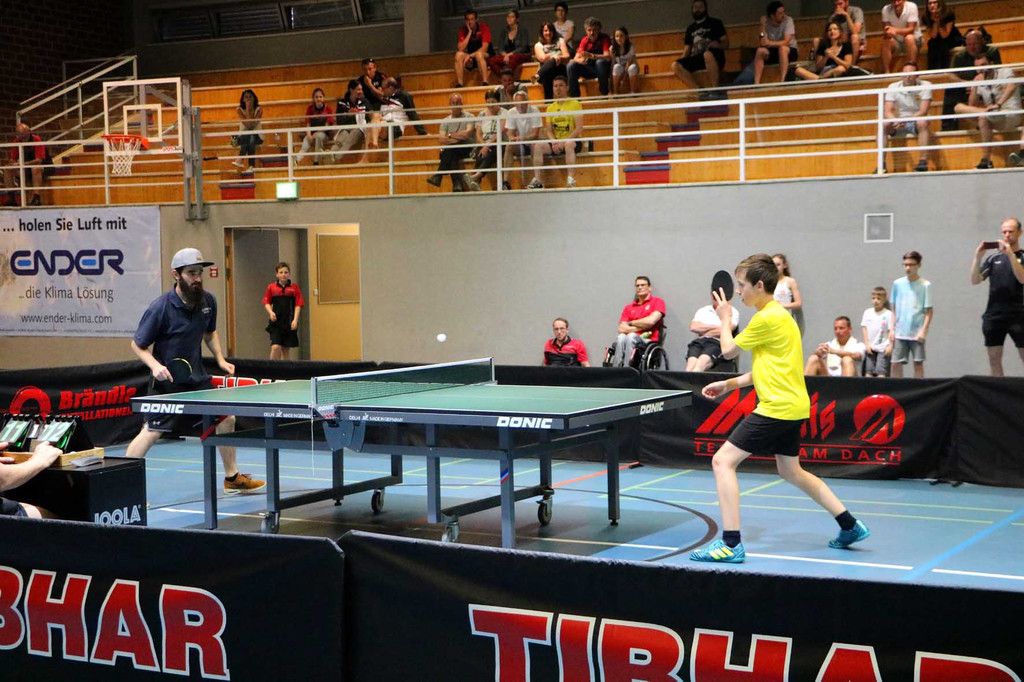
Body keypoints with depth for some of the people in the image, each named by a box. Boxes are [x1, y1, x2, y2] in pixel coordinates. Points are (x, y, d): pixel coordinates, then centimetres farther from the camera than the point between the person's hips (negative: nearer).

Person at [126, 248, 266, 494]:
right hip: (167, 380, -7)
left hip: (197, 378, 7)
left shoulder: (208, 301, -1)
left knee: (226, 419, 11)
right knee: (152, 432, -15)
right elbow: (137, 345, -11)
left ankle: (232, 478, 28)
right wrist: (155, 365, -26)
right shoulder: (160, 308, -20)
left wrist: (220, 359, 6)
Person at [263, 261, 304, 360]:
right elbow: (266, 303, 6)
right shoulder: (271, 287, 2)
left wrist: (295, 320, -9)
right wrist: (270, 312, -12)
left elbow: (298, 305, 0)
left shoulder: (294, 287, 1)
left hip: (289, 323, 1)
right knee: (275, 347, -15)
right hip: (276, 322, -1)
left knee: (286, 349, 7)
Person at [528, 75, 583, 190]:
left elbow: (579, 128, -11)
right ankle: (537, 180, -24)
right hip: (556, 142, 5)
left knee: (568, 144, -38)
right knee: (538, 146, -20)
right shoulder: (551, 108, 13)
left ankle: (570, 179, -39)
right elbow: (548, 131, 9)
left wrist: (564, 142, -21)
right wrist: (554, 142, -13)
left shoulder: (575, 104, -2)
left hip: (573, 140, -5)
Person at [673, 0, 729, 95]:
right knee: (675, 66, -23)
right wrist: (682, 60, 1)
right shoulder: (690, 28, 25)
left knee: (707, 54, -42)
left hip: (715, 58, -4)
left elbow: (726, 44, 8)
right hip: (696, 59, 4)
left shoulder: (715, 23, 14)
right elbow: (687, 48, 23)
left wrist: (718, 45, -16)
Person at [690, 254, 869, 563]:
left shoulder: (767, 318, -15)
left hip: (777, 407, -10)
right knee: (791, 471, 25)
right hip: (793, 407, 10)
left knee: (723, 461, -11)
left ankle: (731, 544, -15)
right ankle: (850, 526, 30)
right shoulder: (778, 315, 15)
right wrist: (729, 384, 15)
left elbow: (729, 350, -5)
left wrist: (725, 319, 12)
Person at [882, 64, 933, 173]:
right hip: (898, 124, 2)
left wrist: (905, 120, -34)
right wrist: (895, 120, -36)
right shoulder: (893, 87, -3)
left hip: (916, 122, -2)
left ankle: (923, 160, -35)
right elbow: (888, 111, -12)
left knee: (923, 122, -35)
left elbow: (923, 111, -18)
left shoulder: (925, 86, -8)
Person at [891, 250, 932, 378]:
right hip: (900, 333, 3)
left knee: (918, 363, 1)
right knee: (896, 364, 0)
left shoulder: (925, 285, -2)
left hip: (917, 333, -3)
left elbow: (928, 311, -3)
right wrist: (892, 329, 5)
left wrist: (924, 330, -12)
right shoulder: (897, 284, 7)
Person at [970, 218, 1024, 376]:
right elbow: (975, 280, 4)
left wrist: (1010, 254, -21)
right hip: (994, 316, 3)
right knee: (994, 360, 4)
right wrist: (977, 256, -8)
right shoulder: (993, 258, 12)